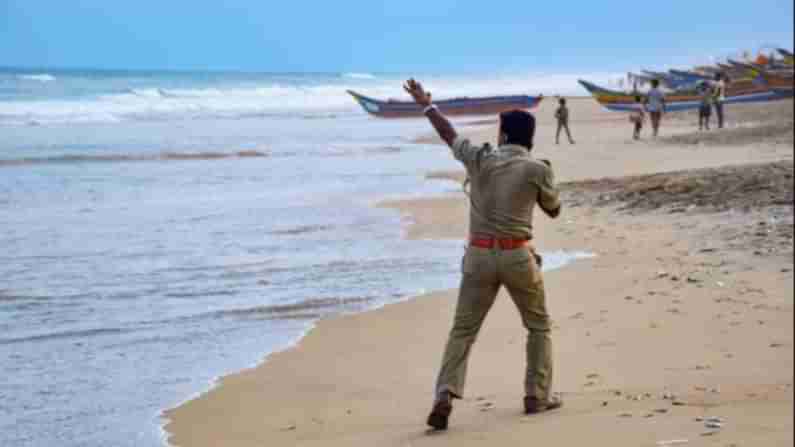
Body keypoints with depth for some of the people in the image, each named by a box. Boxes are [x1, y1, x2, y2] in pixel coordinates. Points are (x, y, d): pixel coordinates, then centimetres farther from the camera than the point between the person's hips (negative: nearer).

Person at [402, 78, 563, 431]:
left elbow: (449, 134, 18)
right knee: (538, 325, 19)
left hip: (480, 256, 2)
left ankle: (445, 395, -14)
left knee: (462, 331, 4)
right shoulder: (538, 170, -5)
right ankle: (537, 396, 18)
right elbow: (553, 210, 11)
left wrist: (426, 104, 35)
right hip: (518, 257, -1)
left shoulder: (479, 159, 1)